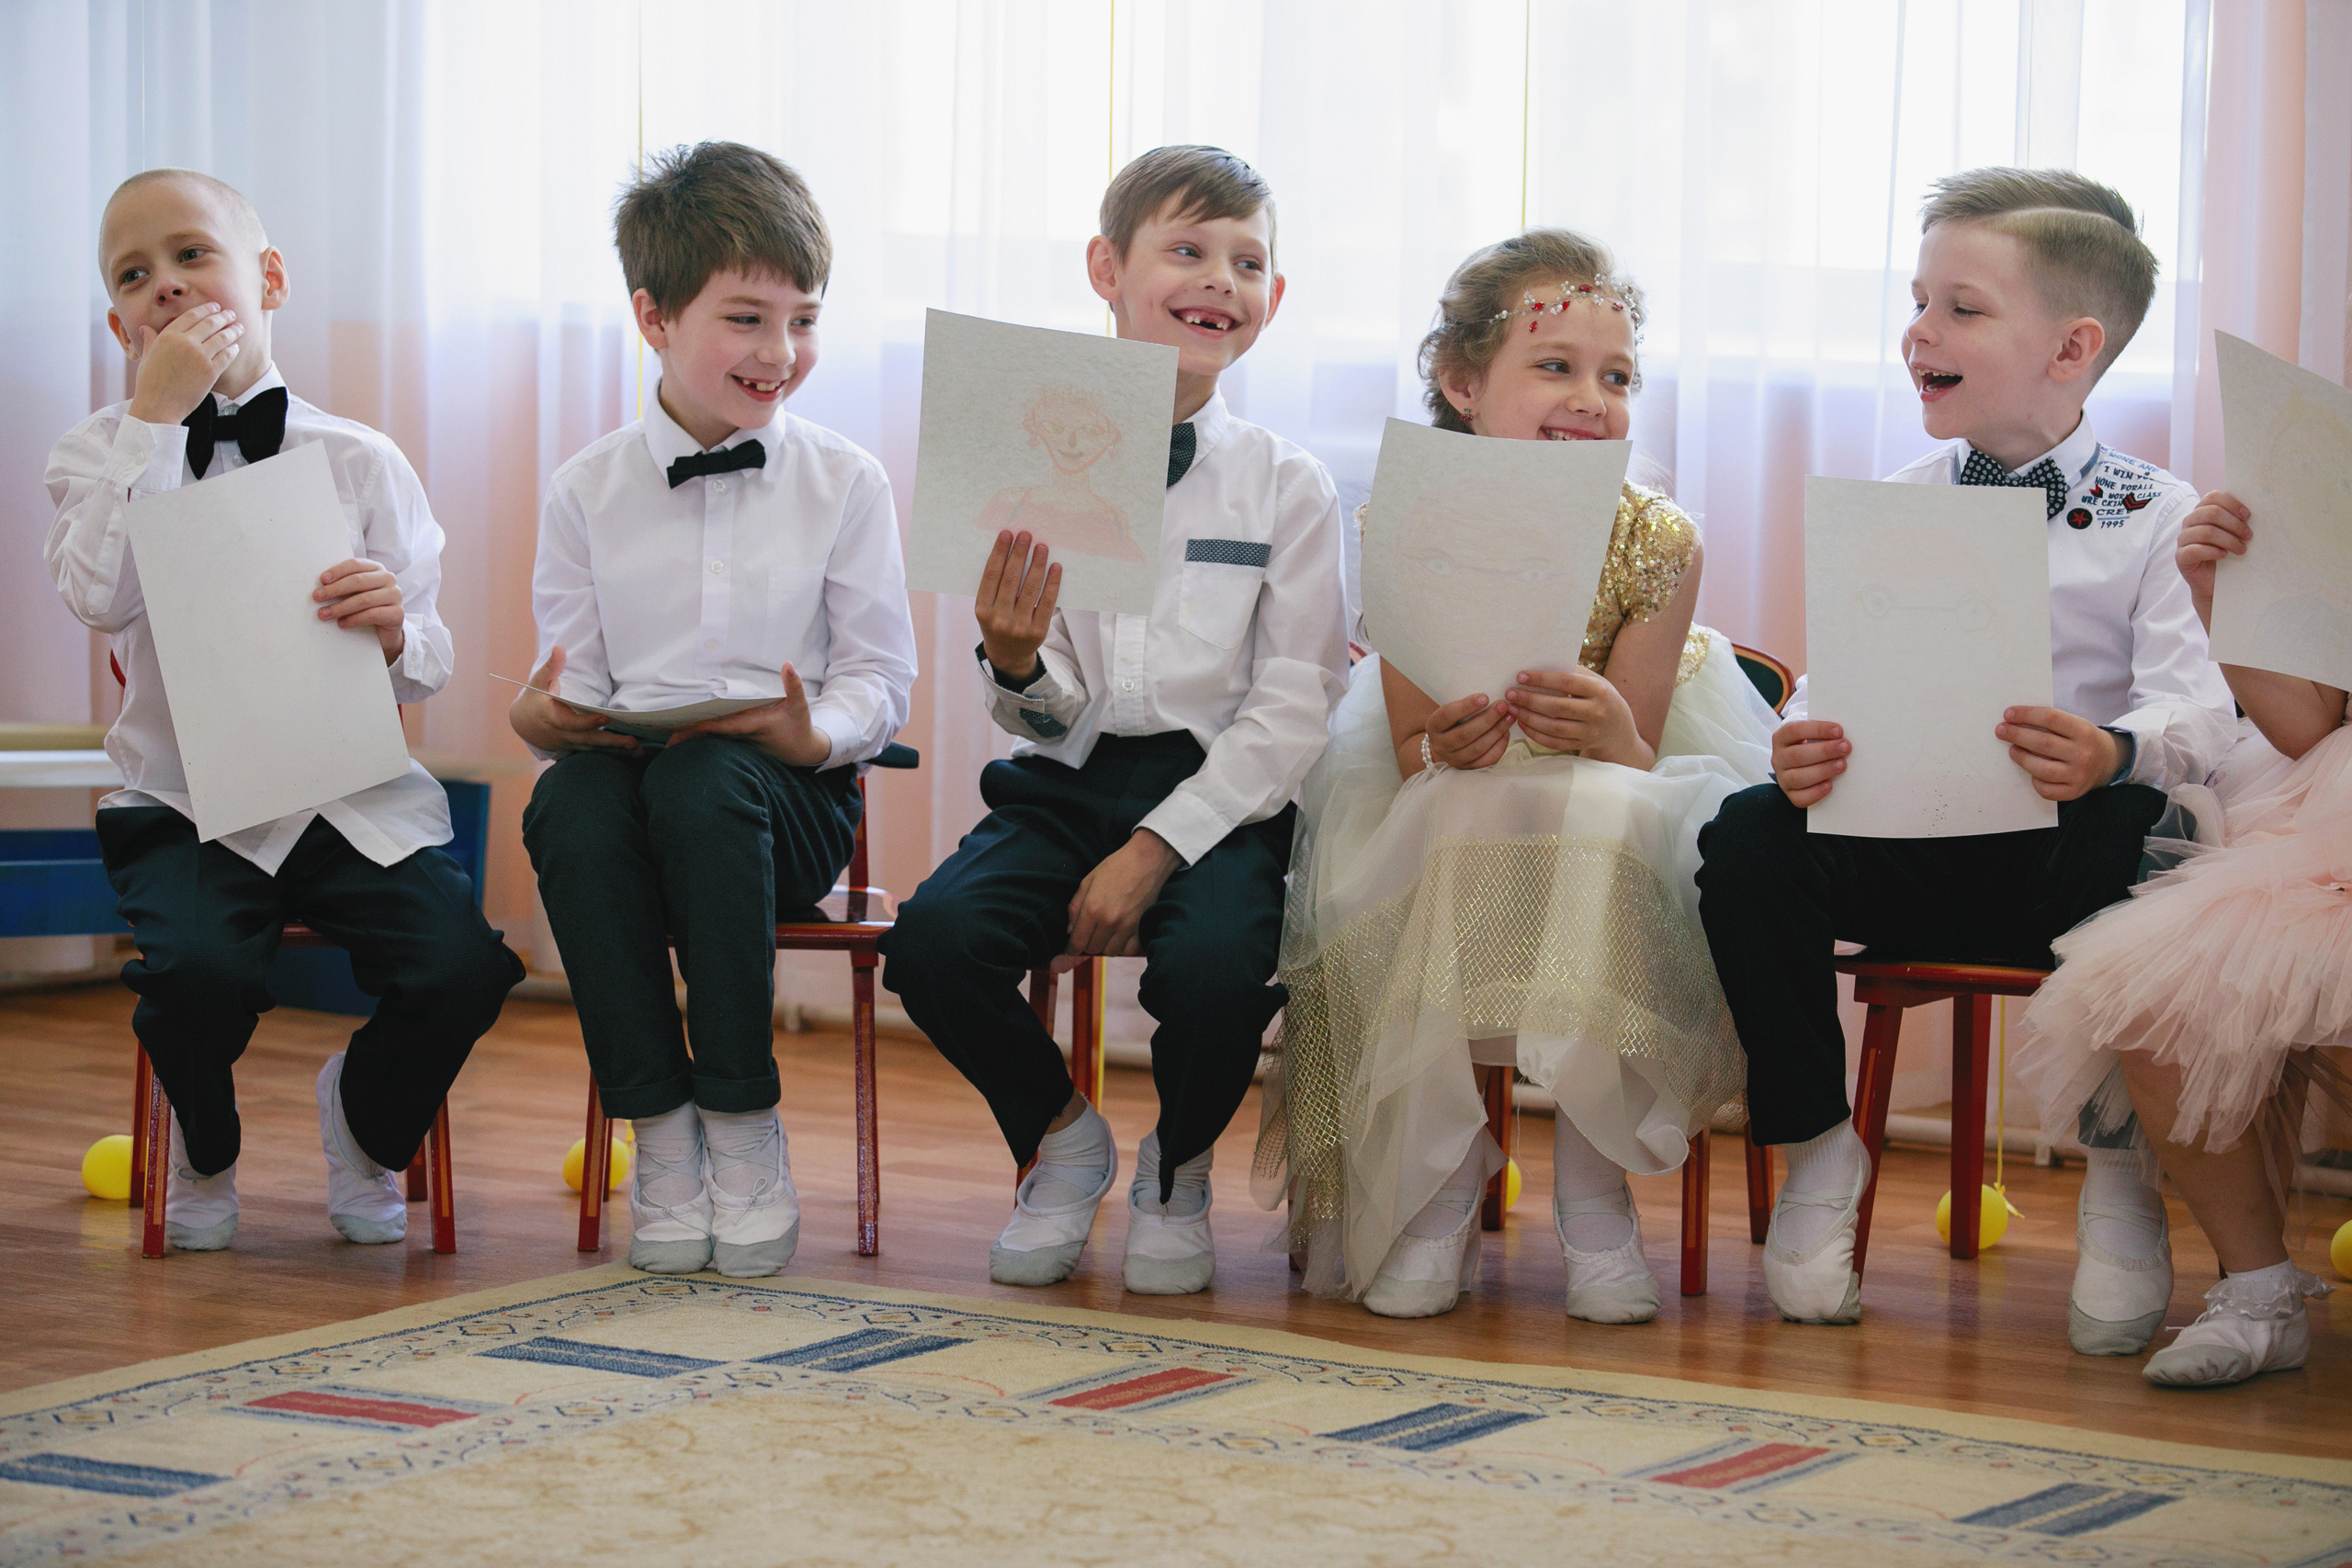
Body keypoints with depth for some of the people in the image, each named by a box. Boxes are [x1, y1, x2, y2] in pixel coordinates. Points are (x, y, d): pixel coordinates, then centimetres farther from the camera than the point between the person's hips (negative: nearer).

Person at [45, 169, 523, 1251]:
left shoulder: (361, 462, 8)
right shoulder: (102, 454, 6)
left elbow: (429, 669, 4)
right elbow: (99, 596, -16)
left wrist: (394, 632, -20)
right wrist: (156, 414, -16)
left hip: (353, 796, 2)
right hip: (188, 804, -1)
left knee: (461, 968, -23)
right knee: (199, 970, -32)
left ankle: (367, 1121, 13)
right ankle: (203, 1150, 6)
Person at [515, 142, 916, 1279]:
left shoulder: (843, 482, 7)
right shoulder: (586, 492, 10)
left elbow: (881, 676, 5)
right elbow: (569, 675, 9)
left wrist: (818, 734, -17)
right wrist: (543, 715, -15)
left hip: (787, 792, -1)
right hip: (624, 762, 2)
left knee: (703, 783, -37)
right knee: (569, 803, -35)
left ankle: (745, 1128, -23)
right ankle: (658, 1129, -20)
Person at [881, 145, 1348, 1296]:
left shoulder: (1285, 487, 2)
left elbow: (1291, 714, -3)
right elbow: (1050, 718, 3)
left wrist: (1154, 849, -14)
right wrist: (1014, 665, -22)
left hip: (1218, 792, -1)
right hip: (1067, 782, 1)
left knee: (1215, 965, -32)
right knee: (931, 940, -27)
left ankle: (1177, 1169, 5)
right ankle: (1061, 1136, 6)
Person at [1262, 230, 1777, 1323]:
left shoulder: (1656, 542, -14)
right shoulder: (1416, 529, -14)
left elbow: (1634, 764, -16)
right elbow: (1412, 753, -13)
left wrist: (1611, 736, -41)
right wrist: (1446, 748, -38)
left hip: (1605, 823, 0)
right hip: (1445, 821, 0)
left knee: (1610, 824, -35)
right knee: (1454, 831, -35)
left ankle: (1594, 1192, -20)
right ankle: (1436, 1186, -16)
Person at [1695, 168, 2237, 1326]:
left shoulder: (2154, 518, 2)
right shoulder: (1894, 510, 13)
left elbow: (2197, 708, -12)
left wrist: (2116, 753, -37)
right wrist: (1804, 751, -21)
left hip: (2059, 843, -3)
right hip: (1906, 846, 3)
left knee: (2128, 837, -38)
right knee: (1748, 836, -25)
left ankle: (2123, 1169, -17)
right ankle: (1816, 1149, -8)